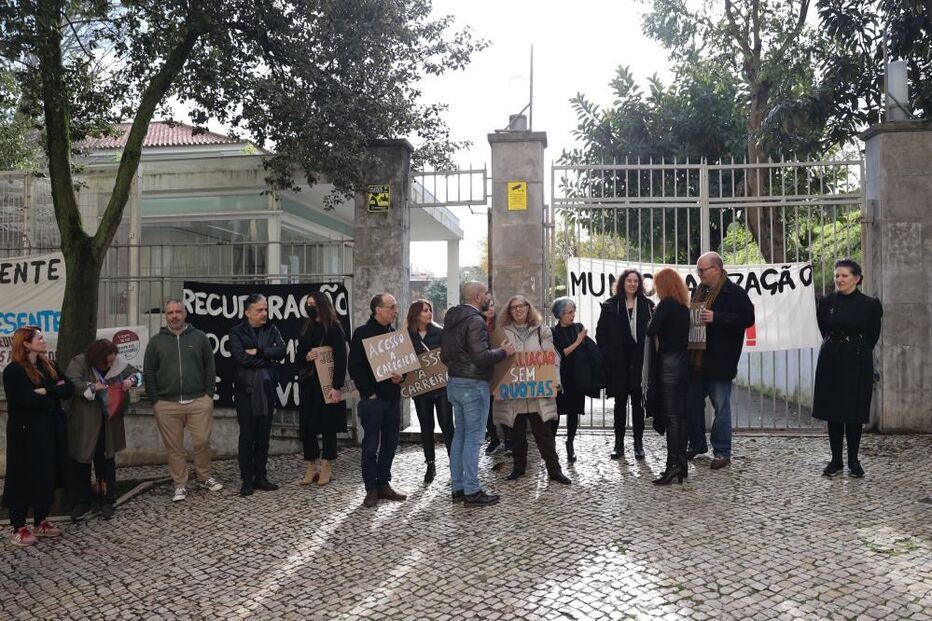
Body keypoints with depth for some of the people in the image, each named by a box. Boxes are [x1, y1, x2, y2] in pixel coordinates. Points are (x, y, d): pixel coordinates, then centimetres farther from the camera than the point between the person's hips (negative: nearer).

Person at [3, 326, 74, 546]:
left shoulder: (49, 366, 11)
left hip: (50, 430, 7)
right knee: (24, 478, 1)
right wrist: (55, 393, -8)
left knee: (47, 477, 11)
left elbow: (69, 389, 1)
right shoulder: (13, 370, -10)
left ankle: (40, 522, 22)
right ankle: (19, 528, 10)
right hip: (26, 432, -7)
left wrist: (46, 391, -15)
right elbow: (27, 399, -22)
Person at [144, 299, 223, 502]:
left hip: (199, 402, 0)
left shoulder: (199, 337, 6)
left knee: (202, 441, 1)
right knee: (174, 447, 5)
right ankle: (180, 485, 16)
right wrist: (155, 401, 0)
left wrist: (209, 395, 0)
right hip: (167, 405, 1)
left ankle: (205, 477, 22)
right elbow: (148, 373, 7)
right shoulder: (156, 341, 7)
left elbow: (210, 368, 7)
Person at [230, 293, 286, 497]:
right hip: (246, 391, -3)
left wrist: (258, 352, -15)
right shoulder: (237, 332, -2)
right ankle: (247, 480, 11)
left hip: (267, 390, 3)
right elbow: (241, 358, -17)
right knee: (247, 437, 3)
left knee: (263, 437, 9)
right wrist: (268, 357, -9)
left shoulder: (272, 330, 8)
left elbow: (281, 351, -8)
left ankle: (261, 477, 19)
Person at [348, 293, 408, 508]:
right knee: (371, 446, 0)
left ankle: (384, 484, 22)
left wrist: (401, 376, -4)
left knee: (390, 444, 10)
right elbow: (355, 368, -10)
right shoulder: (362, 333, -6)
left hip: (393, 398, 6)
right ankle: (371, 489, 10)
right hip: (373, 399, -6)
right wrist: (369, 392, -12)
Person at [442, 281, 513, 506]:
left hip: (454, 382, 9)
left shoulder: (452, 319, 12)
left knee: (459, 435, 13)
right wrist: (503, 351, -9)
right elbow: (481, 356, -24)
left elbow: (445, 353, 20)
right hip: (473, 384, -9)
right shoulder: (475, 320, -16)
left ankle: (458, 488, 19)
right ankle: (471, 492, 1)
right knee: (473, 437, -4)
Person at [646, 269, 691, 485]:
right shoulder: (684, 307, 12)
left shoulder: (666, 304, -11)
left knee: (671, 416, -8)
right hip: (682, 361, 8)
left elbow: (651, 331, -16)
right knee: (680, 414, 10)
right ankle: (681, 463, 15)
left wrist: (652, 323, 3)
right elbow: (682, 332, 15)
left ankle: (673, 465, -8)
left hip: (669, 362, -8)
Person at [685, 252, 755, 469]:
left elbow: (747, 318, -17)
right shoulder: (699, 291, 15)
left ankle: (722, 452, 10)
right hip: (696, 359, 8)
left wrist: (716, 318, -23)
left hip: (719, 361, -7)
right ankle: (697, 444, 30)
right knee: (692, 403, 14)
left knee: (721, 407, 0)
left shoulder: (734, 292, -8)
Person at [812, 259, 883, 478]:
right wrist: (835, 345, 12)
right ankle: (836, 459, 15)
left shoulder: (869, 304, -5)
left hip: (857, 364, -2)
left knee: (855, 412, 4)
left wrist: (858, 350, 9)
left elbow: (873, 336, 5)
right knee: (833, 412, 5)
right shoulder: (827, 302, 1)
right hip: (831, 362, 2)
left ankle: (853, 460, 17)